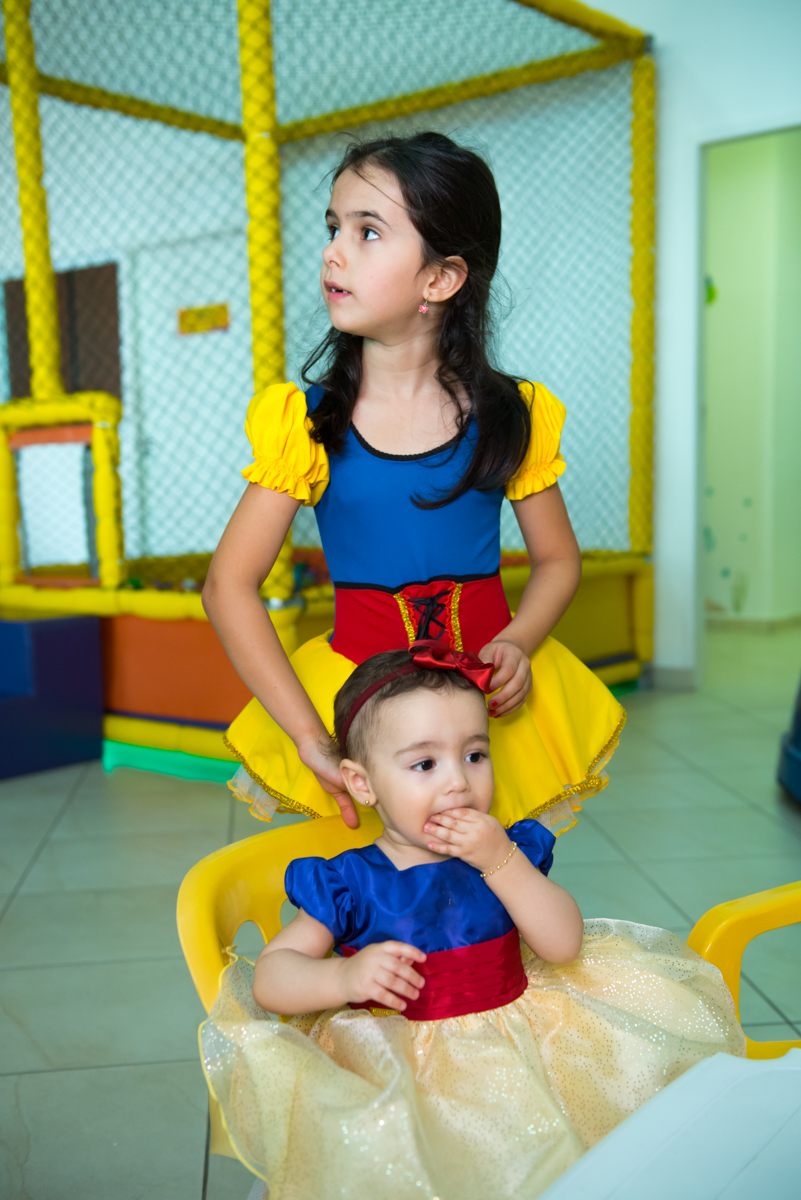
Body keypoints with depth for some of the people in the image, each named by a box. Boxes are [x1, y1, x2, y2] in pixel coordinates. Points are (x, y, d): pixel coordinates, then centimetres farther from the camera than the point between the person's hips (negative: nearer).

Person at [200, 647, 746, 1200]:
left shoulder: (508, 856, 2)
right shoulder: (349, 884, -7)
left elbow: (565, 946, -8)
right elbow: (268, 977, -8)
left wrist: (502, 861, -18)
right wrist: (344, 977, -28)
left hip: (512, 1044, 4)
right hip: (392, 1063, -3)